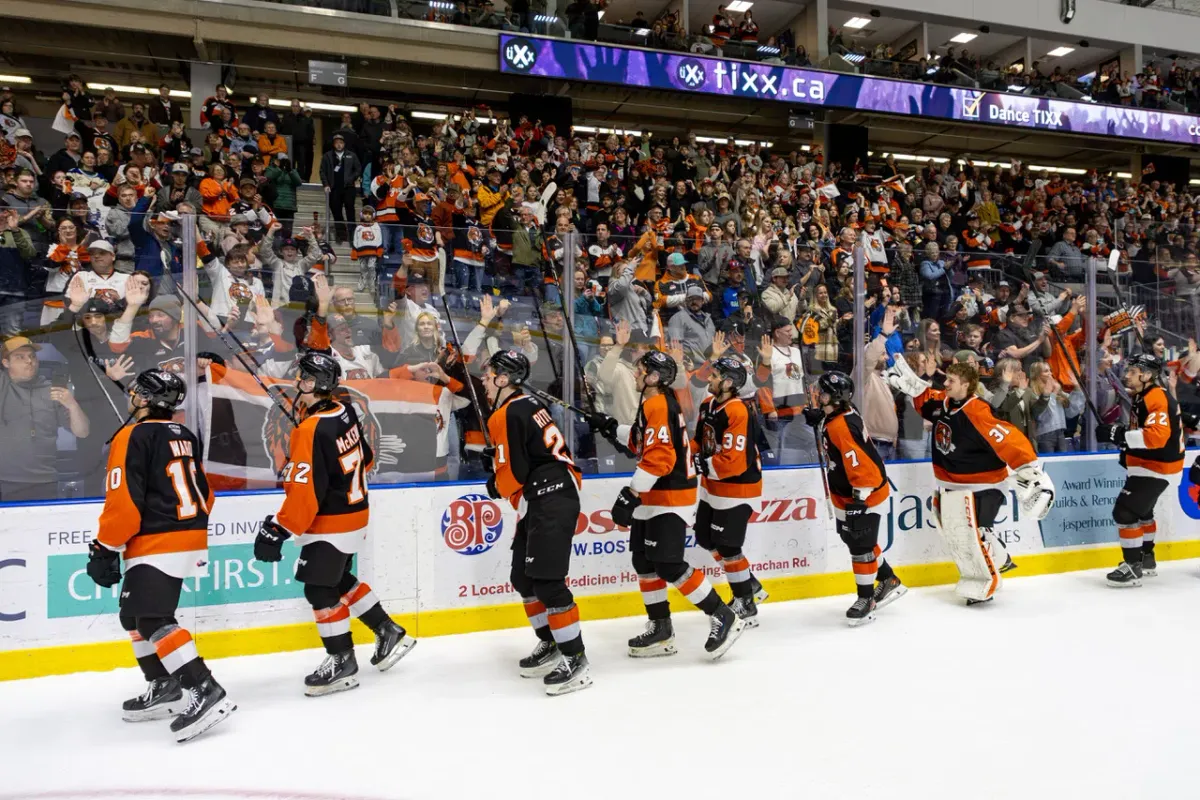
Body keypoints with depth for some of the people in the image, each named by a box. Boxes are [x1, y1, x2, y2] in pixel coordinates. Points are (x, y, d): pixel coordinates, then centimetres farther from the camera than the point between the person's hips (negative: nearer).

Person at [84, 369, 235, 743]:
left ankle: (205, 691, -21)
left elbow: (123, 501, -17)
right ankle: (165, 687, 22)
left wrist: (105, 548, -9)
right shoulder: (186, 437, 14)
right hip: (190, 540, 9)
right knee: (134, 614, 20)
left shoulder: (133, 436, -10)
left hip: (157, 545, -9)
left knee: (153, 620, -14)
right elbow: (204, 495, 19)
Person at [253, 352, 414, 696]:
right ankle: (388, 632, 30)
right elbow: (365, 458, 15)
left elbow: (305, 491, -27)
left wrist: (278, 530, -21)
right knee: (339, 581, 21)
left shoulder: (312, 429, -24)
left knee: (319, 589, 1)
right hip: (354, 514, 9)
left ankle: (342, 662, 12)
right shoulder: (345, 412, 2)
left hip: (331, 525, -9)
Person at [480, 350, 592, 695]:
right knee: (523, 577, 16)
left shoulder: (508, 414, -13)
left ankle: (575, 660, -5)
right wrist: (496, 457, 15)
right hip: (540, 501, 11)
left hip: (550, 501, -11)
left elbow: (513, 473, -16)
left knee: (546, 580, -11)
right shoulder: (526, 404, 17)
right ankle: (550, 645, 27)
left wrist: (495, 488, 4)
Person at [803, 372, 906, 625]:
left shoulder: (842, 426, -30)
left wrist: (859, 499, -29)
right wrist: (817, 419, 13)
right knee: (855, 539, 20)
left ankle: (866, 599, 14)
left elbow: (861, 467, -31)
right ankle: (889, 581, 36)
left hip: (865, 494, -10)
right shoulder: (837, 414, -2)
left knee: (860, 545, -1)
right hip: (846, 493, 10)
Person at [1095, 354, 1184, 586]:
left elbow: (1157, 436, -34)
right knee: (1140, 510, 24)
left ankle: (1133, 568, -7)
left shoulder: (1157, 398, -22)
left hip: (1157, 466, -11)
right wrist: (1127, 447, 9)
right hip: (1145, 463, 11)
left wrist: (1118, 434, -36)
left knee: (1125, 512, -14)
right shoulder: (1142, 397, 10)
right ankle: (1147, 559, 39)